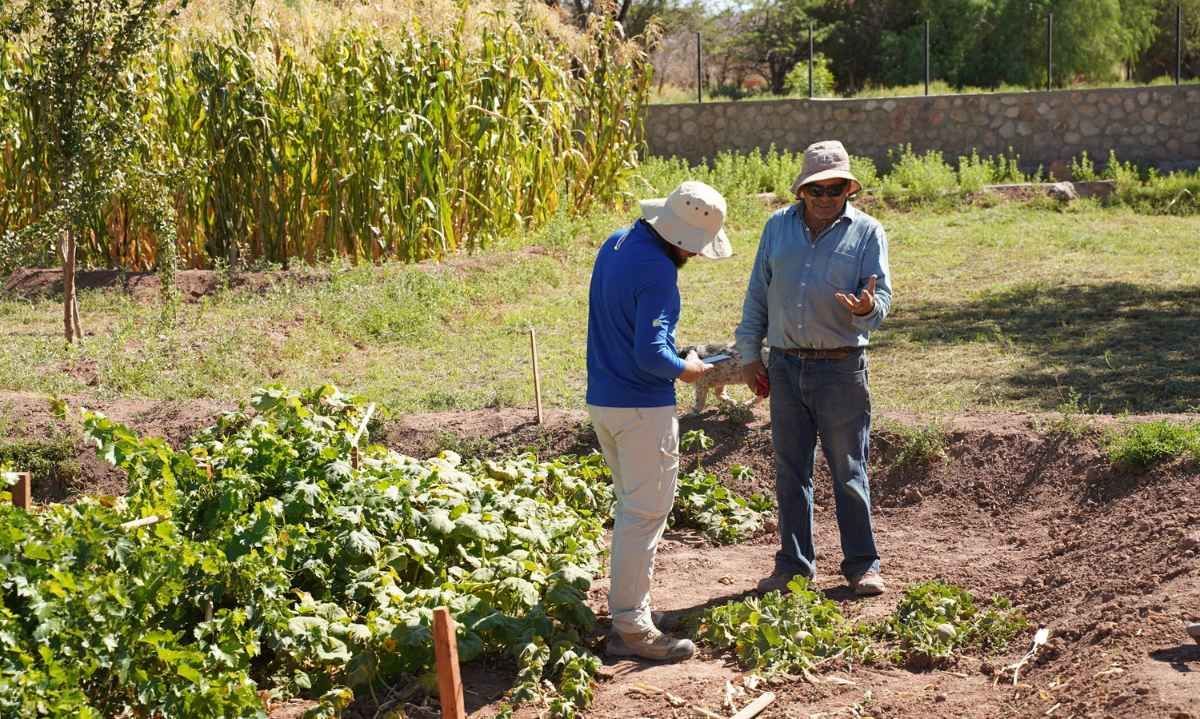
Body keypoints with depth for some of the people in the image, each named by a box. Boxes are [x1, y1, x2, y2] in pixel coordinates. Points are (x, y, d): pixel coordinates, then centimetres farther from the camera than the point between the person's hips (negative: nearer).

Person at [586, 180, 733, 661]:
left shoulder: (617, 243, 8)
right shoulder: (657, 271, -22)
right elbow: (650, 353, -25)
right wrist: (684, 370, -6)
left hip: (602, 400, 9)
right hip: (643, 408, -9)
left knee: (631, 506, 20)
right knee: (645, 514, -4)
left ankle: (626, 603, 27)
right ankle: (631, 628, -2)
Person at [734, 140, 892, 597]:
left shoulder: (867, 232, -1)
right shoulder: (778, 227, 8)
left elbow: (881, 297, -7)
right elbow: (757, 294, 12)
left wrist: (867, 308, -31)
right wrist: (749, 355, 8)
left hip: (841, 367, -3)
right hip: (785, 368, 3)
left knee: (848, 471, 3)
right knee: (790, 470, 9)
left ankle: (862, 564, 14)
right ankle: (794, 564, 19)